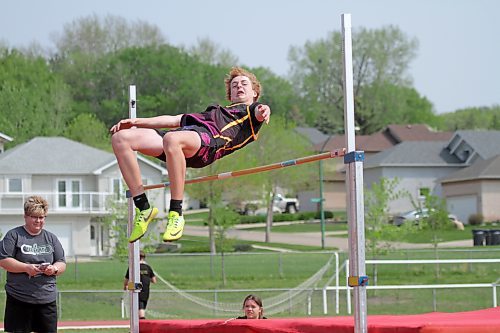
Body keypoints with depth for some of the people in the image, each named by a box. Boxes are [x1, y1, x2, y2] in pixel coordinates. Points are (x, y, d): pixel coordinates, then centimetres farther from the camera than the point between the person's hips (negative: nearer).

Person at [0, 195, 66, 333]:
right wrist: (26, 267, -17)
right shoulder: (14, 235, 2)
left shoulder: (51, 238, 15)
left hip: (47, 300, 4)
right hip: (19, 299, -4)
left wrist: (54, 269, -9)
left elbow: (62, 264, 15)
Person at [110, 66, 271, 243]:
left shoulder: (250, 110, 26)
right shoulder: (218, 111, 44)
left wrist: (263, 111, -28)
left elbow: (259, 113, -1)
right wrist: (136, 122, 30)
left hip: (211, 137, -7)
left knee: (172, 139, -43)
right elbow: (174, 120, 39)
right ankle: (143, 208, -16)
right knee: (120, 138, -14)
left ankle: (176, 214, -35)